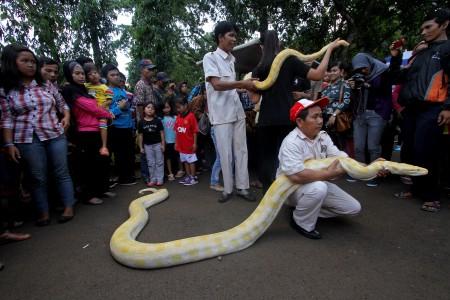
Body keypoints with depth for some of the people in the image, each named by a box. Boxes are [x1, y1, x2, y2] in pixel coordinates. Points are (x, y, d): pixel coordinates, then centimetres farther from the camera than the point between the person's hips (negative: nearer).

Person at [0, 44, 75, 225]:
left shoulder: (46, 85, 8)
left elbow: (62, 105, 18)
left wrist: (66, 117, -2)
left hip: (55, 135, 2)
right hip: (27, 140, -1)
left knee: (61, 172, 3)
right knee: (37, 177, 5)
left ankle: (68, 208, 12)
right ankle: (44, 213, 17)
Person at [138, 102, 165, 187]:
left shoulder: (157, 121, -5)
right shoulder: (141, 122, -2)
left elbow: (161, 133, -3)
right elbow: (140, 135, 2)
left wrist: (163, 144, -7)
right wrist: (141, 147, 2)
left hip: (158, 144, -1)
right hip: (147, 145, 2)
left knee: (159, 162, 5)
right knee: (150, 163, 9)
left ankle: (160, 179, 14)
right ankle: (152, 179, 18)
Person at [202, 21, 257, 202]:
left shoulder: (231, 59, 16)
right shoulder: (210, 57, -4)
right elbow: (217, 85, -15)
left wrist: (246, 85, 6)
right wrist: (242, 84, -17)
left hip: (237, 110, 6)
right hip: (221, 113, -6)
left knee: (241, 150, 6)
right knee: (226, 153, -1)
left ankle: (242, 187, 15)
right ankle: (228, 189, 14)